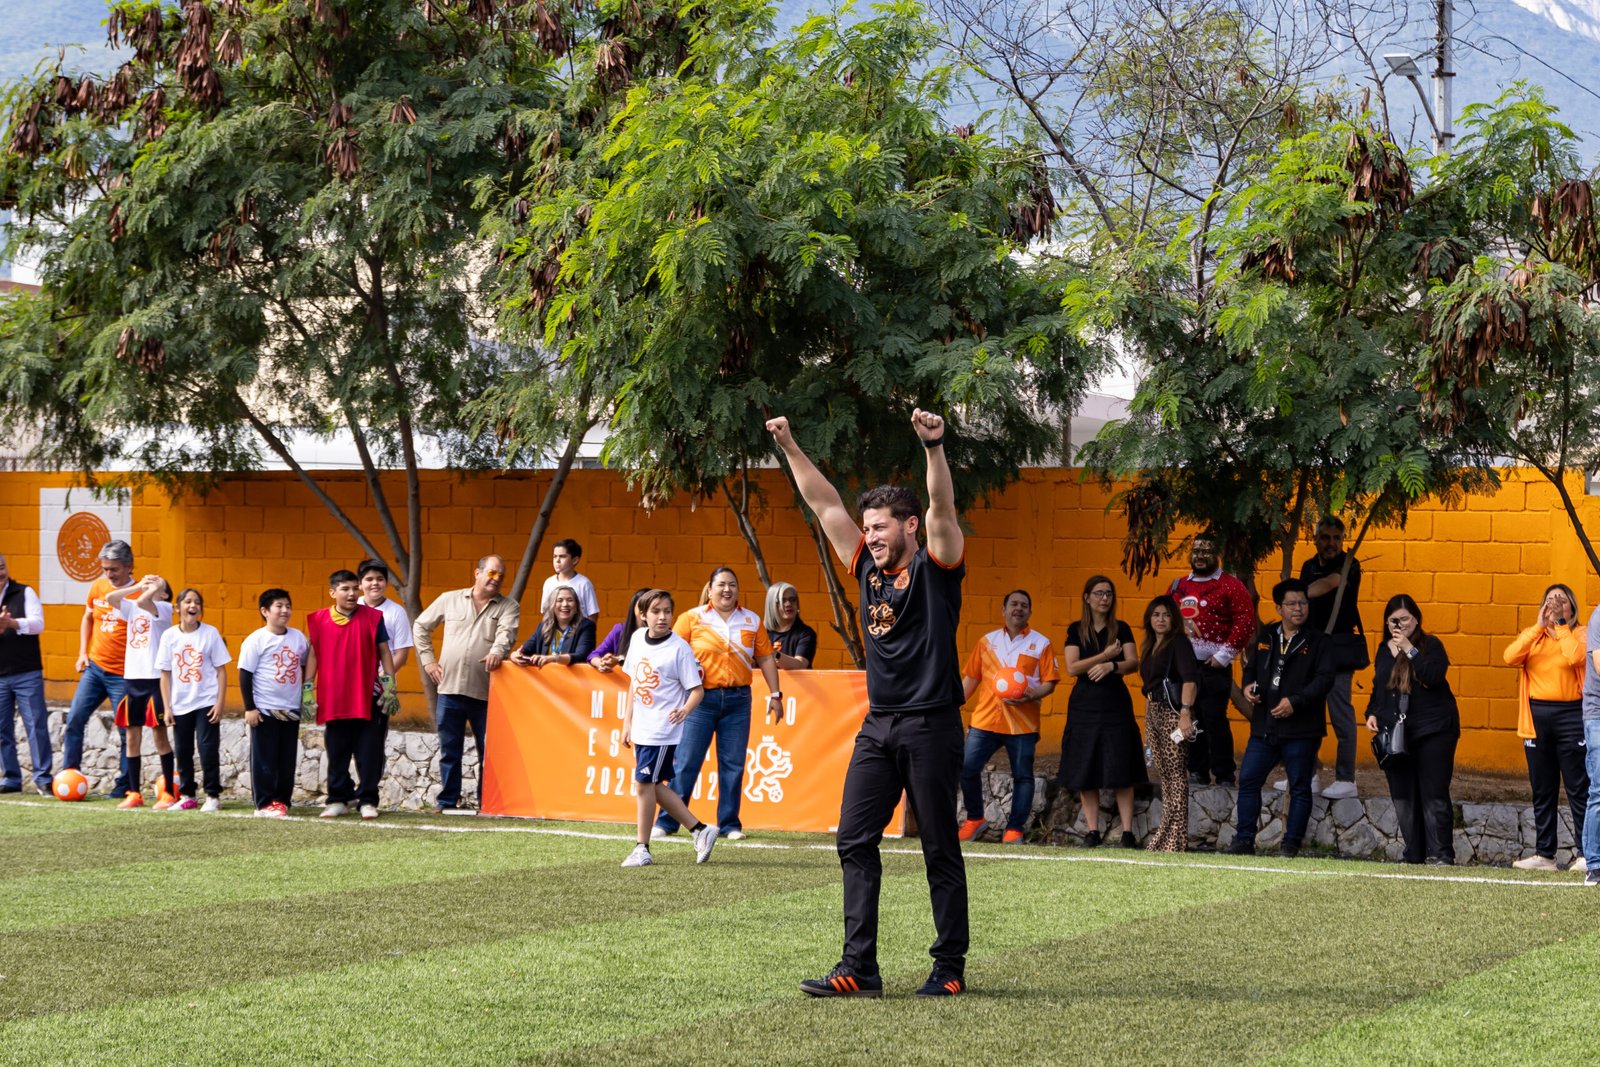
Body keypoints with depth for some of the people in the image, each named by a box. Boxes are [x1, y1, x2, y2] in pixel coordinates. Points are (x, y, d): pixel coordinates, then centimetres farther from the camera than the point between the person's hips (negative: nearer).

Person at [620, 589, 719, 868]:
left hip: (663, 729, -7)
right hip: (641, 728, 7)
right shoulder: (638, 638, 7)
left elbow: (697, 689, -12)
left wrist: (685, 710, -31)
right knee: (653, 786, 10)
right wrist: (628, 720, 15)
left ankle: (642, 849, 3)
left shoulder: (679, 648, -13)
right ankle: (700, 830, 20)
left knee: (644, 782, -7)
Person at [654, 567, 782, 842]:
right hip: (701, 697, -2)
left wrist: (774, 694, 8)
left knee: (733, 765, 4)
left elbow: (766, 658, 12)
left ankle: (730, 824, 13)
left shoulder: (752, 621, 9)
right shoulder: (692, 618, 1)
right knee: (685, 762, -3)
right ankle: (667, 822, 4)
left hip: (738, 699, 2)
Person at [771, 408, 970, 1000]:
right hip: (878, 725, 6)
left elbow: (942, 508, -20)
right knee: (855, 840, -1)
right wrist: (790, 448, 11)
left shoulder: (936, 568, -3)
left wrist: (934, 447, -33)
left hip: (931, 725, -6)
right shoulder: (868, 567, 12)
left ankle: (950, 968, 7)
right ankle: (859, 967, -1)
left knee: (940, 850, 1)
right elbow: (825, 504, 14)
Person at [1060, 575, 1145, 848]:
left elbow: (1133, 662, -3)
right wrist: (1106, 655, -10)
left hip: (1116, 704, 0)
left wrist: (1111, 666, -20)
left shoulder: (1121, 629, 7)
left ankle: (1127, 832, -6)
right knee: (1086, 772, -1)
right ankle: (1092, 830, 5)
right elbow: (1072, 668, -6)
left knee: (1122, 771, -5)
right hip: (1084, 705, 0)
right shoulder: (1076, 630, 5)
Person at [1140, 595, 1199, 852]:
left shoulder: (1178, 643, -7)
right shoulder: (1149, 647, 17)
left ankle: (1175, 839, -11)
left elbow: (1190, 678, -19)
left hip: (1172, 712, -8)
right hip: (1152, 712, 9)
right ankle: (1168, 835, 14)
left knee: (1176, 775, -9)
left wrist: (1185, 713, -27)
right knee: (1164, 775, 10)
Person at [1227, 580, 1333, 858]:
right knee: (1248, 780, 0)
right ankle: (1244, 840, 6)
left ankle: (1291, 843, 9)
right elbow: (1250, 667, 23)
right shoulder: (1265, 636, 12)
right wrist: (1248, 686, 0)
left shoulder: (1318, 641, -2)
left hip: (1300, 730, -4)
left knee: (1300, 787, 2)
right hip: (1264, 727, 4)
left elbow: (1324, 679, -12)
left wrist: (1295, 702, -20)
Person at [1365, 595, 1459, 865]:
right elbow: (1378, 689, 24)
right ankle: (1414, 854, 9)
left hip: (1433, 731, -5)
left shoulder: (1430, 645, -2)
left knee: (1434, 796, -9)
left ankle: (1441, 853, -7)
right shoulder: (1384, 651, 14)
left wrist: (1410, 649, -20)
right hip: (1395, 733, 5)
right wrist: (1372, 714, 8)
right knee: (1403, 797, 3)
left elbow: (1434, 676, -20)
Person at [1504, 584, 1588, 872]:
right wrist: (1539, 626, -7)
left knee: (1578, 788, -5)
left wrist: (1560, 625, -7)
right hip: (1537, 716, 4)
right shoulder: (1532, 636, 14)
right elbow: (1511, 656, -6)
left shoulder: (1579, 635, 4)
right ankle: (1544, 854, 12)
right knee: (1542, 791, 7)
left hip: (1570, 715, -4)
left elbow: (1574, 656, -19)